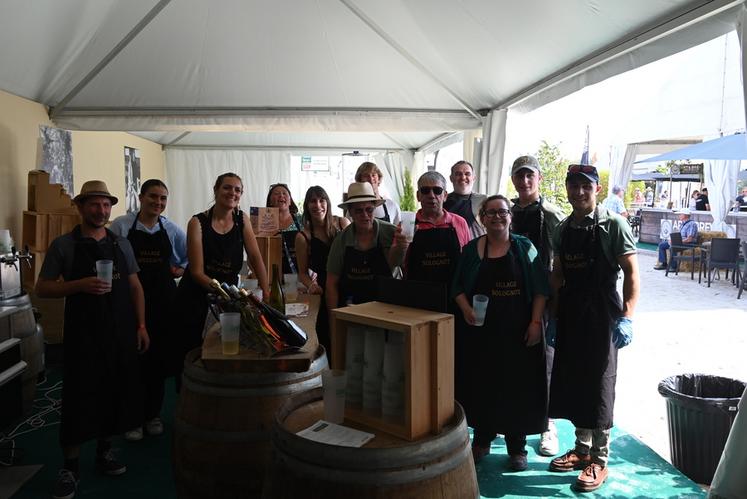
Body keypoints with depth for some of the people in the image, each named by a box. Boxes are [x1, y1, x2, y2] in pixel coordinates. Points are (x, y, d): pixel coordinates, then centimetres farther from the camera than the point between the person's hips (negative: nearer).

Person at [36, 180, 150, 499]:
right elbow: (42, 288, -3)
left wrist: (141, 325, 5)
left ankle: (105, 451, 29)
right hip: (82, 333, -3)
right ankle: (70, 467, 16)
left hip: (121, 333, 4)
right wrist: (81, 285, -19)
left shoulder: (122, 244, 8)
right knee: (79, 397, 2)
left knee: (116, 393, 10)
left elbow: (135, 286, 12)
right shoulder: (63, 245, -2)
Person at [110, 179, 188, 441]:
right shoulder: (121, 225, -2)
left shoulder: (172, 229, 7)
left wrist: (179, 270, 3)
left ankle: (153, 414, 23)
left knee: (158, 357, 8)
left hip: (163, 299, 3)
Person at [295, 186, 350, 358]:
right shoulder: (303, 237, 1)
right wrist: (311, 285, -12)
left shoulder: (342, 223, 4)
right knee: (330, 344, -3)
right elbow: (303, 272, 8)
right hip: (325, 293, -1)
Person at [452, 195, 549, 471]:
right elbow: (458, 287, 6)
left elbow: (540, 288, 0)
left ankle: (517, 446, 21)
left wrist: (536, 322, -8)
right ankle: (482, 439, 28)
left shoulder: (524, 247, 1)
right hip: (480, 331, 1)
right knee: (481, 384, 9)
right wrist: (466, 309, -11)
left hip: (518, 332, -1)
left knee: (518, 385, 5)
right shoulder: (471, 249, 4)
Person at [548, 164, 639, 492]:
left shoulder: (613, 224, -8)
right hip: (570, 314, 6)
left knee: (598, 387, 1)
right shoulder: (562, 229, 9)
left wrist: (626, 318, -18)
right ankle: (582, 449, 31)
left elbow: (631, 272, -10)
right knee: (571, 382, 13)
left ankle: (598, 461, 16)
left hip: (601, 314, -6)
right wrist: (553, 315, 11)